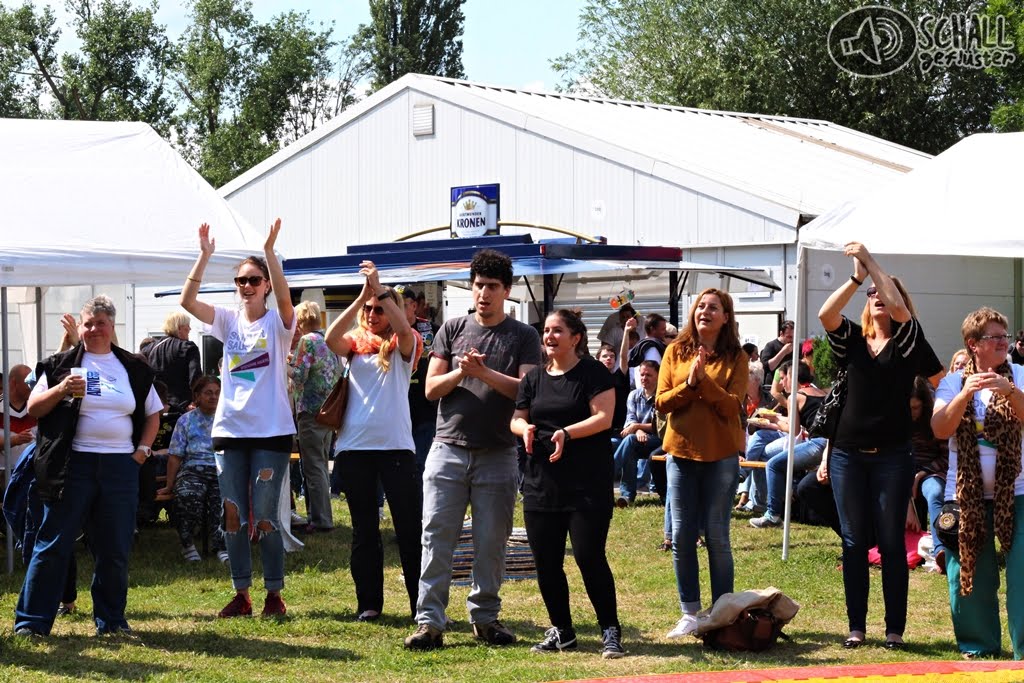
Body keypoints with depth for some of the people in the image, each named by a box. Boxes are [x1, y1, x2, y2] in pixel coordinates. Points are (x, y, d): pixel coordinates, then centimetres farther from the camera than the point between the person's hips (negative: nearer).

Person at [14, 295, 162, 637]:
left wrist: (143, 449, 5)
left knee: (115, 548, 5)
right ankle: (31, 620, 1)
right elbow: (33, 408, 3)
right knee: (53, 544, -3)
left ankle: (111, 619, 18)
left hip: (120, 466, 3)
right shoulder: (62, 365, 5)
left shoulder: (134, 369, 12)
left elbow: (153, 413, 19)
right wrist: (61, 390, -14)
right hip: (73, 464, -2)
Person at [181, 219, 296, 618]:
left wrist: (269, 251, -33)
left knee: (264, 516, -3)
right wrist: (204, 256, -16)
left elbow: (285, 298, -23)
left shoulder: (277, 322, -1)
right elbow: (188, 301, -5)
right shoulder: (228, 321, 8)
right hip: (229, 430, 4)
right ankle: (241, 594, 14)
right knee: (233, 516, 6)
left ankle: (274, 595, 6)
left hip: (271, 431, -4)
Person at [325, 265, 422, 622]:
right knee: (363, 529, 8)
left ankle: (422, 604, 2)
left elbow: (404, 328, -19)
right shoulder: (356, 344, 9)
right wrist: (362, 295, -19)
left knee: (410, 526, -2)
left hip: (396, 446, -2)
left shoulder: (401, 346, 4)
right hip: (354, 446, 2)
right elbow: (331, 338, -12)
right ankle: (368, 603, 14)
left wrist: (379, 289, -22)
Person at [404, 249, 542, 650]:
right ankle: (430, 621, -5)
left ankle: (485, 617, 15)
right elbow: (431, 388, 6)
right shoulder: (452, 330, 10)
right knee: (437, 536, -5)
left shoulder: (524, 337, 5)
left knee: (491, 542, 4)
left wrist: (484, 373, -20)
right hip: (449, 449, 1)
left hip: (498, 455, -1)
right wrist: (459, 372, -14)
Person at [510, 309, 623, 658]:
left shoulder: (592, 373, -3)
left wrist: (567, 433, -25)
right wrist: (525, 427, -9)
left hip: (587, 484, -6)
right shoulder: (534, 377, 13)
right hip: (542, 483, 6)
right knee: (546, 563, 6)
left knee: (589, 556, -9)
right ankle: (561, 631, 19)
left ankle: (611, 631, 1)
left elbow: (603, 417, -12)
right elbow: (517, 418, 15)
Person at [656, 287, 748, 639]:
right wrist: (688, 384, -16)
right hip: (681, 451, 3)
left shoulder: (735, 357, -1)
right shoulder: (675, 351, 5)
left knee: (716, 536, 0)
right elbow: (661, 402, 0)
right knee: (681, 536, 3)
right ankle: (690, 614, 11)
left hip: (720, 455, -3)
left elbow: (733, 406, -11)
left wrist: (703, 380, -21)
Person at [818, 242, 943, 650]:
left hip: (893, 455, -3)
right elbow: (825, 314, -8)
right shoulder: (853, 341, 8)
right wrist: (857, 277, -9)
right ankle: (856, 627, 9)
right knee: (853, 541, 4)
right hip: (849, 454, 3)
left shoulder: (907, 340, 1)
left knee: (891, 541, -1)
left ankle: (895, 629, 5)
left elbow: (897, 306, -17)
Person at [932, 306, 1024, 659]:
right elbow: (940, 429, -10)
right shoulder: (953, 382, 5)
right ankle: (979, 646, 19)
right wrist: (965, 395, -24)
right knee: (970, 574, 5)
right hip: (967, 493, 1)